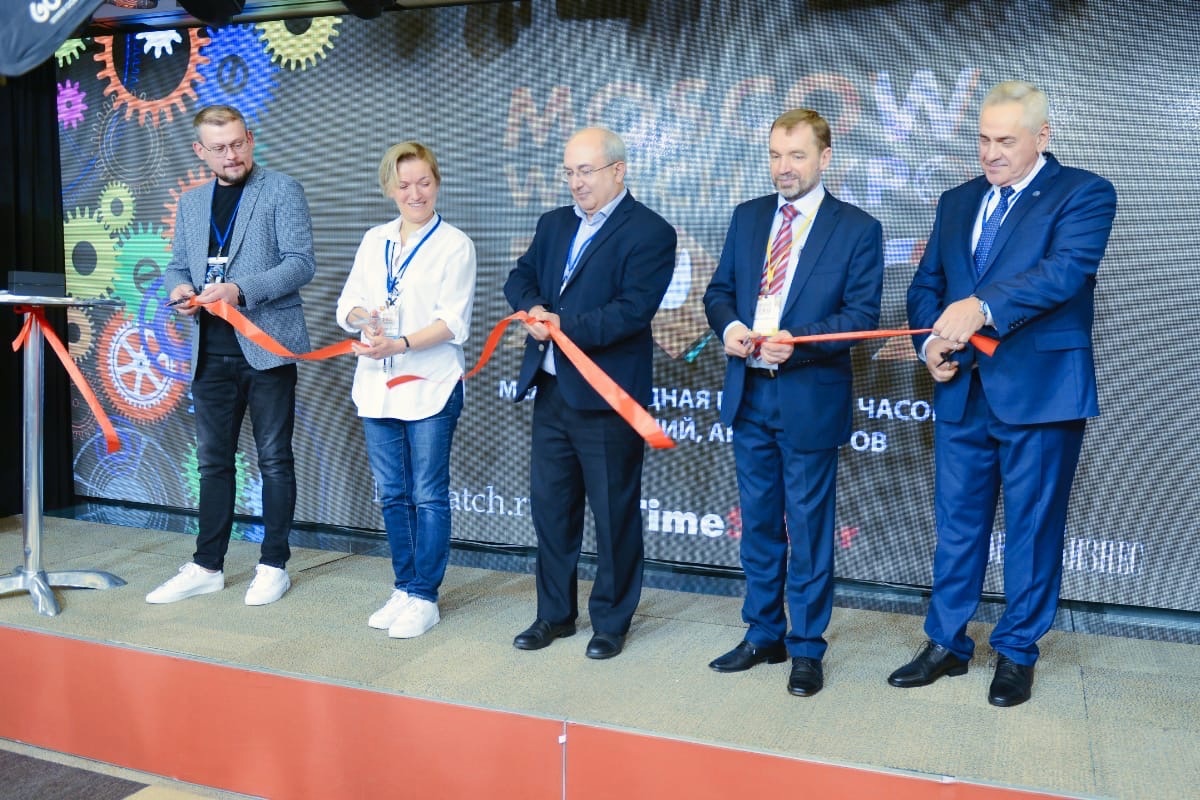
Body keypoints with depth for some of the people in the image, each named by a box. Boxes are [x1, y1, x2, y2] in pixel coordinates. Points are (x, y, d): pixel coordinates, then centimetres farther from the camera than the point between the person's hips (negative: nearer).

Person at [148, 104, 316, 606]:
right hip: (212, 352, 5)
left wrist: (240, 290, -23)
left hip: (267, 347, -5)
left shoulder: (281, 191, -2)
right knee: (213, 460, 11)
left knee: (274, 459, 4)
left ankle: (274, 565, 15)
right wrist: (178, 289, -5)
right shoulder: (191, 204, 15)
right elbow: (177, 267, 19)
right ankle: (207, 567, 21)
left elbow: (301, 263, -11)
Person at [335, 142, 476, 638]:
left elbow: (453, 322, -12)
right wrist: (363, 316, -13)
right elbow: (348, 304, 10)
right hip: (377, 387, 5)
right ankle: (404, 588, 24)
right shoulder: (374, 240, 12)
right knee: (392, 495, 12)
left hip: (430, 388, -5)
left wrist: (399, 343, -24)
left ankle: (424, 597, 11)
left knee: (428, 495, 1)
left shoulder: (455, 245, -4)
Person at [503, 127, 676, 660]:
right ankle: (555, 614, 30)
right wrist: (533, 308, -10)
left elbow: (634, 311, -19)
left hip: (607, 396, -7)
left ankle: (611, 621, 22)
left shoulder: (650, 232, -9)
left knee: (614, 512, 6)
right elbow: (520, 277, 12)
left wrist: (566, 326, -23)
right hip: (551, 390, 7)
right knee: (549, 506, 14)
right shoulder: (554, 224, 14)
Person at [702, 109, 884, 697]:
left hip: (811, 398, -5)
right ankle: (763, 636, 29)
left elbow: (861, 315, -10)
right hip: (749, 393, 5)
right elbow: (719, 289, 12)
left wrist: (797, 341, -24)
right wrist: (729, 326, -10)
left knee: (808, 528, 5)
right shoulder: (747, 217, 10)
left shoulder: (857, 229, -5)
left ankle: (806, 649, 19)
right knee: (758, 523, 14)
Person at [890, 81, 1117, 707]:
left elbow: (1066, 269, -21)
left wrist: (981, 306, -35)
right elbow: (925, 284, 15)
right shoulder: (958, 202, 14)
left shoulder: (1084, 194, -3)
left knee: (1032, 528, 7)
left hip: (1041, 390, -5)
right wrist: (931, 342, -5)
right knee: (955, 524, 11)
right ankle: (946, 645, 25)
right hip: (962, 392, 5)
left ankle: (1016, 654, 22)